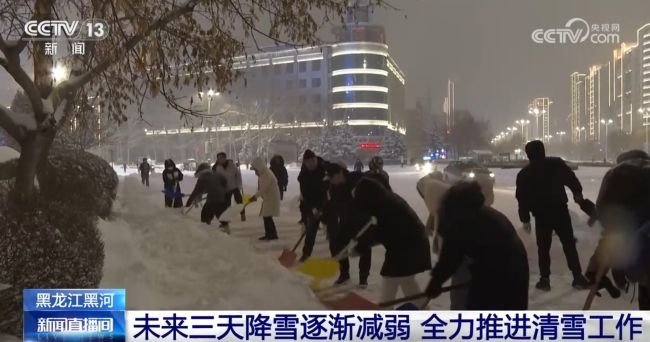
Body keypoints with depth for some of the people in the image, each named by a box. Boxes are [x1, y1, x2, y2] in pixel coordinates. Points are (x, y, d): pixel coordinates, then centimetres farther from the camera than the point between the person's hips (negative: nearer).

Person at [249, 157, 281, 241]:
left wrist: (255, 196, -24)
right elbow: (261, 187, 16)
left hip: (271, 197, -10)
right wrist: (256, 196, 9)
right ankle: (268, 234, 18)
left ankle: (273, 234, -4)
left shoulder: (267, 174, -21)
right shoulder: (262, 173, 11)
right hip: (268, 197, 10)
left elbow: (264, 188, -26)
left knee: (267, 216, -11)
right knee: (265, 216, 11)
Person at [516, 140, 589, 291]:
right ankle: (578, 276, 8)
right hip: (560, 210, 1)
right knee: (569, 243, 9)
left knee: (543, 247, 8)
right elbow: (571, 178, -2)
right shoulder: (557, 163, 0)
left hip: (541, 215, 0)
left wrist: (525, 219, 4)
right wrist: (577, 193, 11)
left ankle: (544, 279, 6)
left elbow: (522, 198, 0)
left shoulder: (524, 174, 1)